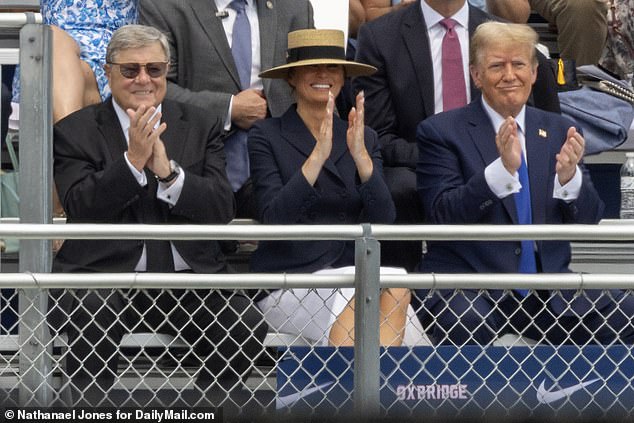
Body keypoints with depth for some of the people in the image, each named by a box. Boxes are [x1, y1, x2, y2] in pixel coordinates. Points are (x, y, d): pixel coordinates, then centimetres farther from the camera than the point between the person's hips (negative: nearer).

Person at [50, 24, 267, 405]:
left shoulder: (200, 126, 14)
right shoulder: (75, 131, 7)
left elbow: (223, 209, 3)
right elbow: (80, 208, -7)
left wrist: (168, 170, -13)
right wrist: (133, 159, -18)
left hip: (189, 278, 2)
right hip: (105, 274, -2)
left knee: (247, 327, -24)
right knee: (88, 318, -36)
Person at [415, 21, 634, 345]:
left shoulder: (559, 131, 14)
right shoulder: (440, 132, 2)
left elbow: (588, 222, 8)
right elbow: (441, 215, -11)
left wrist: (569, 177, -14)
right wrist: (502, 169, -24)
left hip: (547, 288, 4)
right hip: (468, 286, -3)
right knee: (465, 328, -37)